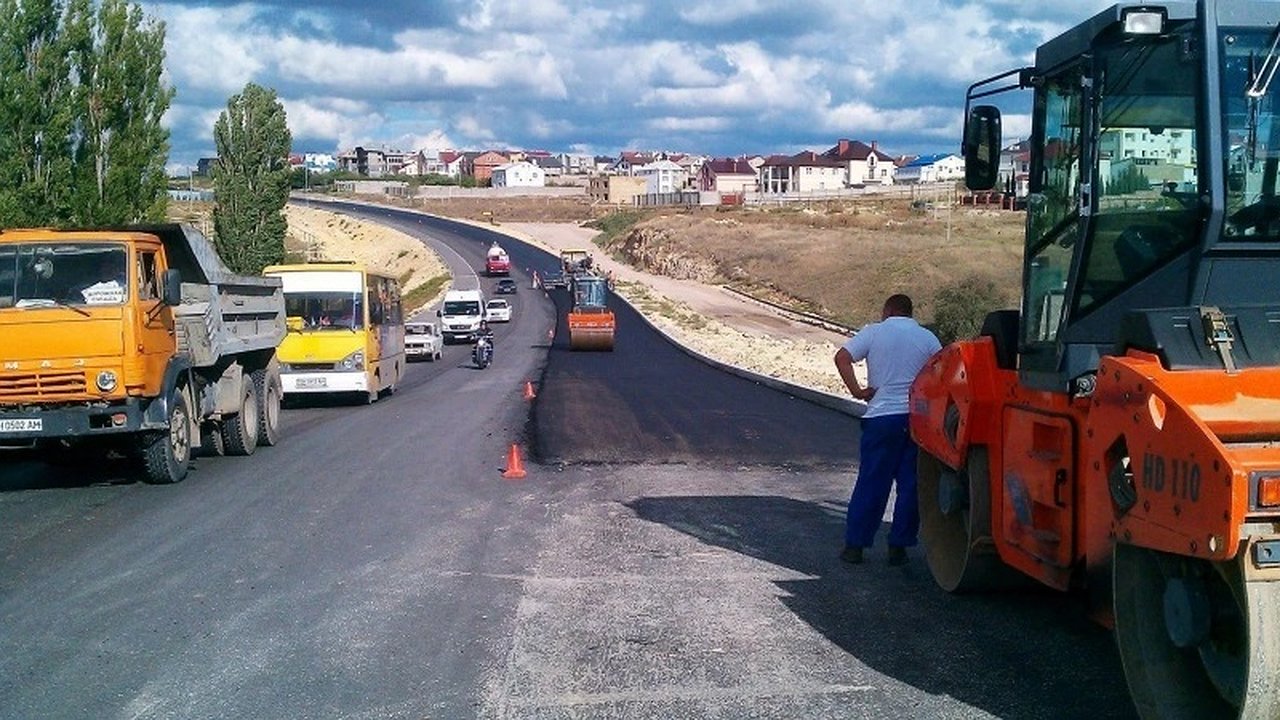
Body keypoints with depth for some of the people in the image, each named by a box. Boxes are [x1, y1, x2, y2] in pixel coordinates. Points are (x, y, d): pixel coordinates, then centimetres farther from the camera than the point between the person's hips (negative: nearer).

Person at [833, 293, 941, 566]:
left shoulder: (874, 332, 3)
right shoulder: (927, 338, 8)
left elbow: (842, 357, -10)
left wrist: (857, 390, -8)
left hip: (881, 417, -1)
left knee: (870, 482, 5)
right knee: (910, 485, 8)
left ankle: (855, 545, 7)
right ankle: (898, 546, 8)